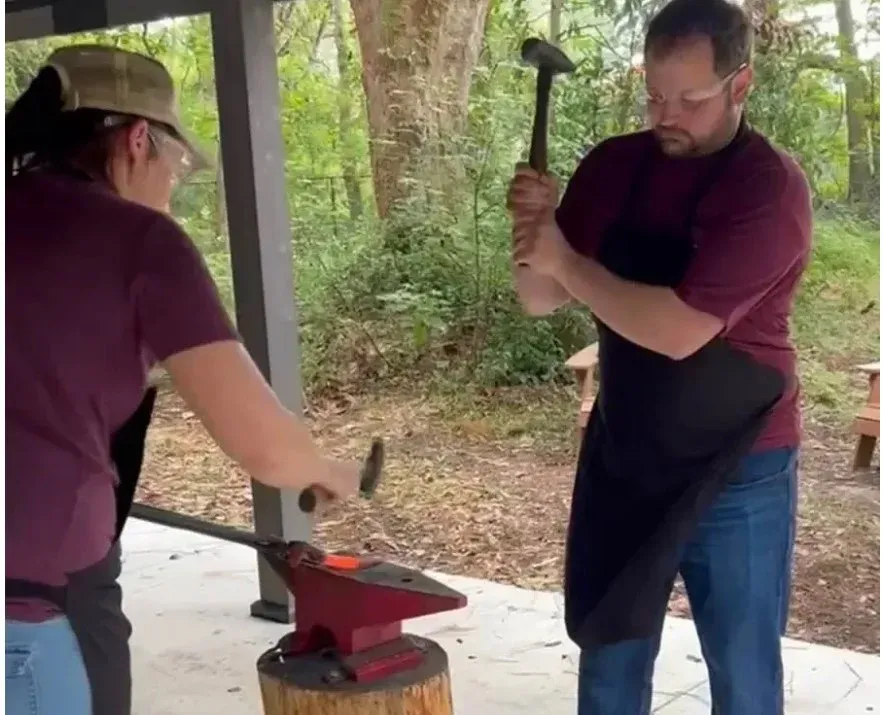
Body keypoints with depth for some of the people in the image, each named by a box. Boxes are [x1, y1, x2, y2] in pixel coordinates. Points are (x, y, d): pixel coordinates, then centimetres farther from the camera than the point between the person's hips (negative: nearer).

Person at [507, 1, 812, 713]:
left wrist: (566, 259, -18)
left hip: (735, 472, -4)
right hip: (622, 459, 5)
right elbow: (541, 301, 3)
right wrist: (532, 230, -17)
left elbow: (679, 329, -27)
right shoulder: (612, 167, -1)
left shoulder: (771, 186, -18)